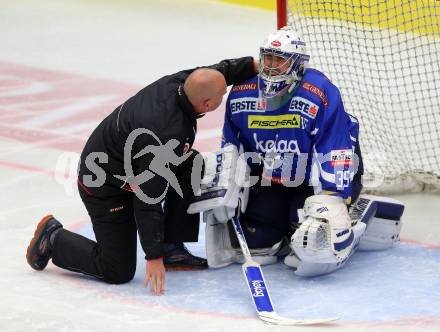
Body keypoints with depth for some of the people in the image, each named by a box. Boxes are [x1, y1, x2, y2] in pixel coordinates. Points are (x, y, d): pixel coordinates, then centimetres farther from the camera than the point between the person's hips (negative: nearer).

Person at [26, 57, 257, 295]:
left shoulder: (178, 82, -15)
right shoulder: (166, 134, -37)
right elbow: (148, 200, -32)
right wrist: (154, 257, -28)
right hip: (105, 189, -9)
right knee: (119, 272, -3)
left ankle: (172, 248, 11)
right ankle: (53, 240, 16)